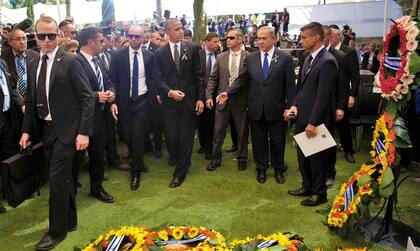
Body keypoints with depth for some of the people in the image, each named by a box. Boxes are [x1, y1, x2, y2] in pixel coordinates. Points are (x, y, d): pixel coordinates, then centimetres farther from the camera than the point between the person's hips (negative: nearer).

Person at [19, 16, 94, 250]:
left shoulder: (70, 62, -10)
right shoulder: (33, 65, 9)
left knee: (57, 179, -3)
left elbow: (87, 98, -13)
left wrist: (84, 132, -17)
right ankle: (69, 221, 34)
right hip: (47, 129, 6)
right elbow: (31, 101, 15)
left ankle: (57, 231, 15)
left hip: (67, 130, -6)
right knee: (62, 178, 17)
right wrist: (26, 130, 10)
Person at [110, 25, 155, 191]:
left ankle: (135, 174, 9)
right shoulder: (119, 56, -3)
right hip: (124, 101, 1)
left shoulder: (149, 56, 1)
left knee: (138, 136, -4)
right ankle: (138, 162, 35)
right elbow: (113, 79, -3)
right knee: (127, 136, 9)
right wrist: (113, 101, -10)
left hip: (142, 101, -1)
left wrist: (154, 95, 1)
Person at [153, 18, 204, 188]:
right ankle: (175, 156, 39)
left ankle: (180, 172, 18)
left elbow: (199, 75, 1)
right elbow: (157, 78, 1)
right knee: (170, 136, 5)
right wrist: (169, 92, -15)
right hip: (169, 100, 1)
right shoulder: (160, 53, 3)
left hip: (189, 100, -1)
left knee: (186, 137, 3)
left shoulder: (192, 49, 0)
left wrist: (200, 98, -4)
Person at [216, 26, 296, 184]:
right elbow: (242, 79, 4)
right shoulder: (250, 58, 3)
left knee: (277, 141, 11)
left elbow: (290, 85, -5)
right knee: (258, 141, 13)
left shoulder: (285, 58, -4)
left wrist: (289, 106, -8)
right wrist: (228, 93, -9)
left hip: (276, 109, -2)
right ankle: (261, 169, 31)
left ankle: (279, 169, 31)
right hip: (256, 109, 2)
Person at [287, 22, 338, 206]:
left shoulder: (327, 61, -18)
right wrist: (295, 105, 4)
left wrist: (313, 122, -20)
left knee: (317, 157, 7)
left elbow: (323, 96, -21)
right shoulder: (309, 59, 11)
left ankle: (319, 193, 24)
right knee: (303, 155, 19)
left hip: (316, 120, -9)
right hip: (303, 116, 9)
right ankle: (307, 187, 36)